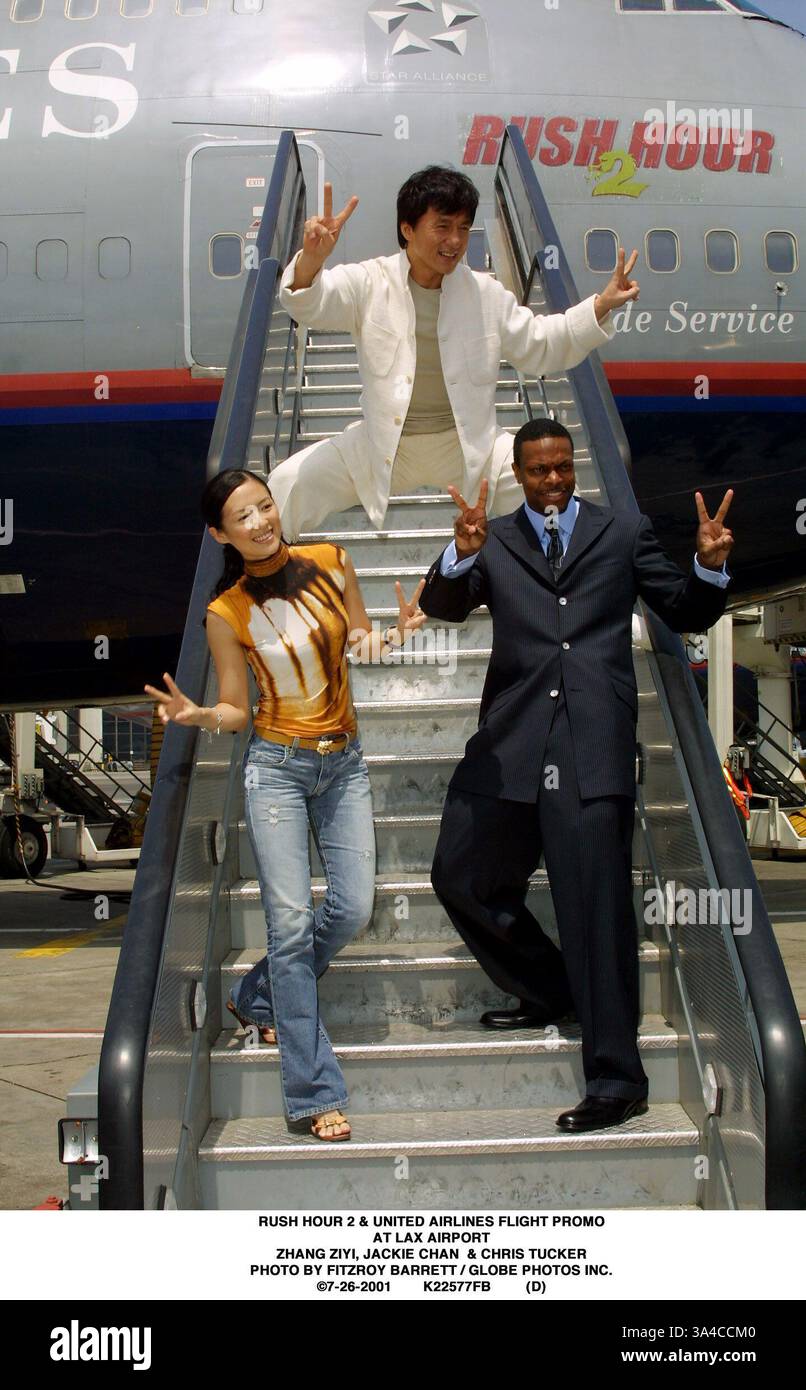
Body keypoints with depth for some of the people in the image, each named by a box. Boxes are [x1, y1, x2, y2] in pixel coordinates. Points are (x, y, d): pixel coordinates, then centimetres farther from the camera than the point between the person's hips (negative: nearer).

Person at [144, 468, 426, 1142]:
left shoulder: (329, 563, -1)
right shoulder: (227, 612, -8)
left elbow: (362, 642, 11)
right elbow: (236, 712, -1)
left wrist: (400, 630, -10)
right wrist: (197, 714, -23)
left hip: (343, 762, 4)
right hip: (277, 767, -3)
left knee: (352, 909, -1)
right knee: (291, 923, -7)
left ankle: (260, 997, 27)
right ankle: (314, 1093, 0)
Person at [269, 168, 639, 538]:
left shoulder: (485, 293, 4)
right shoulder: (370, 283, -5)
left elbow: (539, 345, 12)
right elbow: (311, 304, -21)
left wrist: (601, 306, -1)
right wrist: (312, 258, -45)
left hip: (468, 446, 2)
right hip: (382, 448, -1)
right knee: (289, 482, -17)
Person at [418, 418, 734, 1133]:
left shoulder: (625, 532, 13)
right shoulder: (494, 541, 15)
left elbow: (687, 614, 15)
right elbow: (441, 606, 0)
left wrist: (711, 567, -6)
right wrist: (462, 555, -21)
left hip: (593, 739, -3)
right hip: (511, 740, 4)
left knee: (597, 904, -8)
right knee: (461, 878, 11)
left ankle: (616, 1079, -2)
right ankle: (548, 993, 33)